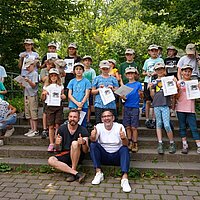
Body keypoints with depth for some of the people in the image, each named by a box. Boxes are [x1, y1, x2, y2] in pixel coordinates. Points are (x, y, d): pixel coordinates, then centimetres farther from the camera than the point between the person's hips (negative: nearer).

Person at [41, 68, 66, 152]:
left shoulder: (60, 86, 10)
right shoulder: (46, 86, 9)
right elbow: (43, 99, 12)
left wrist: (63, 97, -5)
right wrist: (43, 94, -9)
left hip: (58, 107, 0)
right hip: (50, 106, 0)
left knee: (57, 125, -5)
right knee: (51, 126, 0)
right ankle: (51, 144, 8)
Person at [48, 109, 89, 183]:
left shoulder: (83, 130, -7)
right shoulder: (62, 128, 1)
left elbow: (85, 151, -12)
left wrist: (84, 143, -34)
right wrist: (57, 144, -19)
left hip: (78, 156, -3)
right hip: (65, 155, 3)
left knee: (75, 143, -31)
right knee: (51, 160, -24)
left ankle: (73, 172, -24)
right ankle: (77, 173, -29)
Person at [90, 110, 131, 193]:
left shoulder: (119, 127, -8)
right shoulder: (99, 126, -2)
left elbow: (126, 144, -20)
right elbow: (94, 140, -20)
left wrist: (124, 138, -44)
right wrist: (93, 137, -45)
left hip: (117, 156, -1)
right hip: (103, 156, 1)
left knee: (125, 149, -29)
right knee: (93, 145, -22)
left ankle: (124, 178, -38)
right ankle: (98, 173, -22)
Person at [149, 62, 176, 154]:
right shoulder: (154, 82, 13)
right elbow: (152, 96, 9)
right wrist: (150, 88, -8)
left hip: (165, 105, -2)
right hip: (156, 105, 2)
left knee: (167, 125, -9)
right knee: (159, 124, 6)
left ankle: (172, 144, 8)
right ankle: (160, 144, 11)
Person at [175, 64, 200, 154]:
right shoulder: (179, 83, 2)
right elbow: (177, 97, 0)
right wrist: (178, 89, -15)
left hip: (191, 109, 0)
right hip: (181, 109, 0)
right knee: (182, 127, 6)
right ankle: (185, 145, 15)